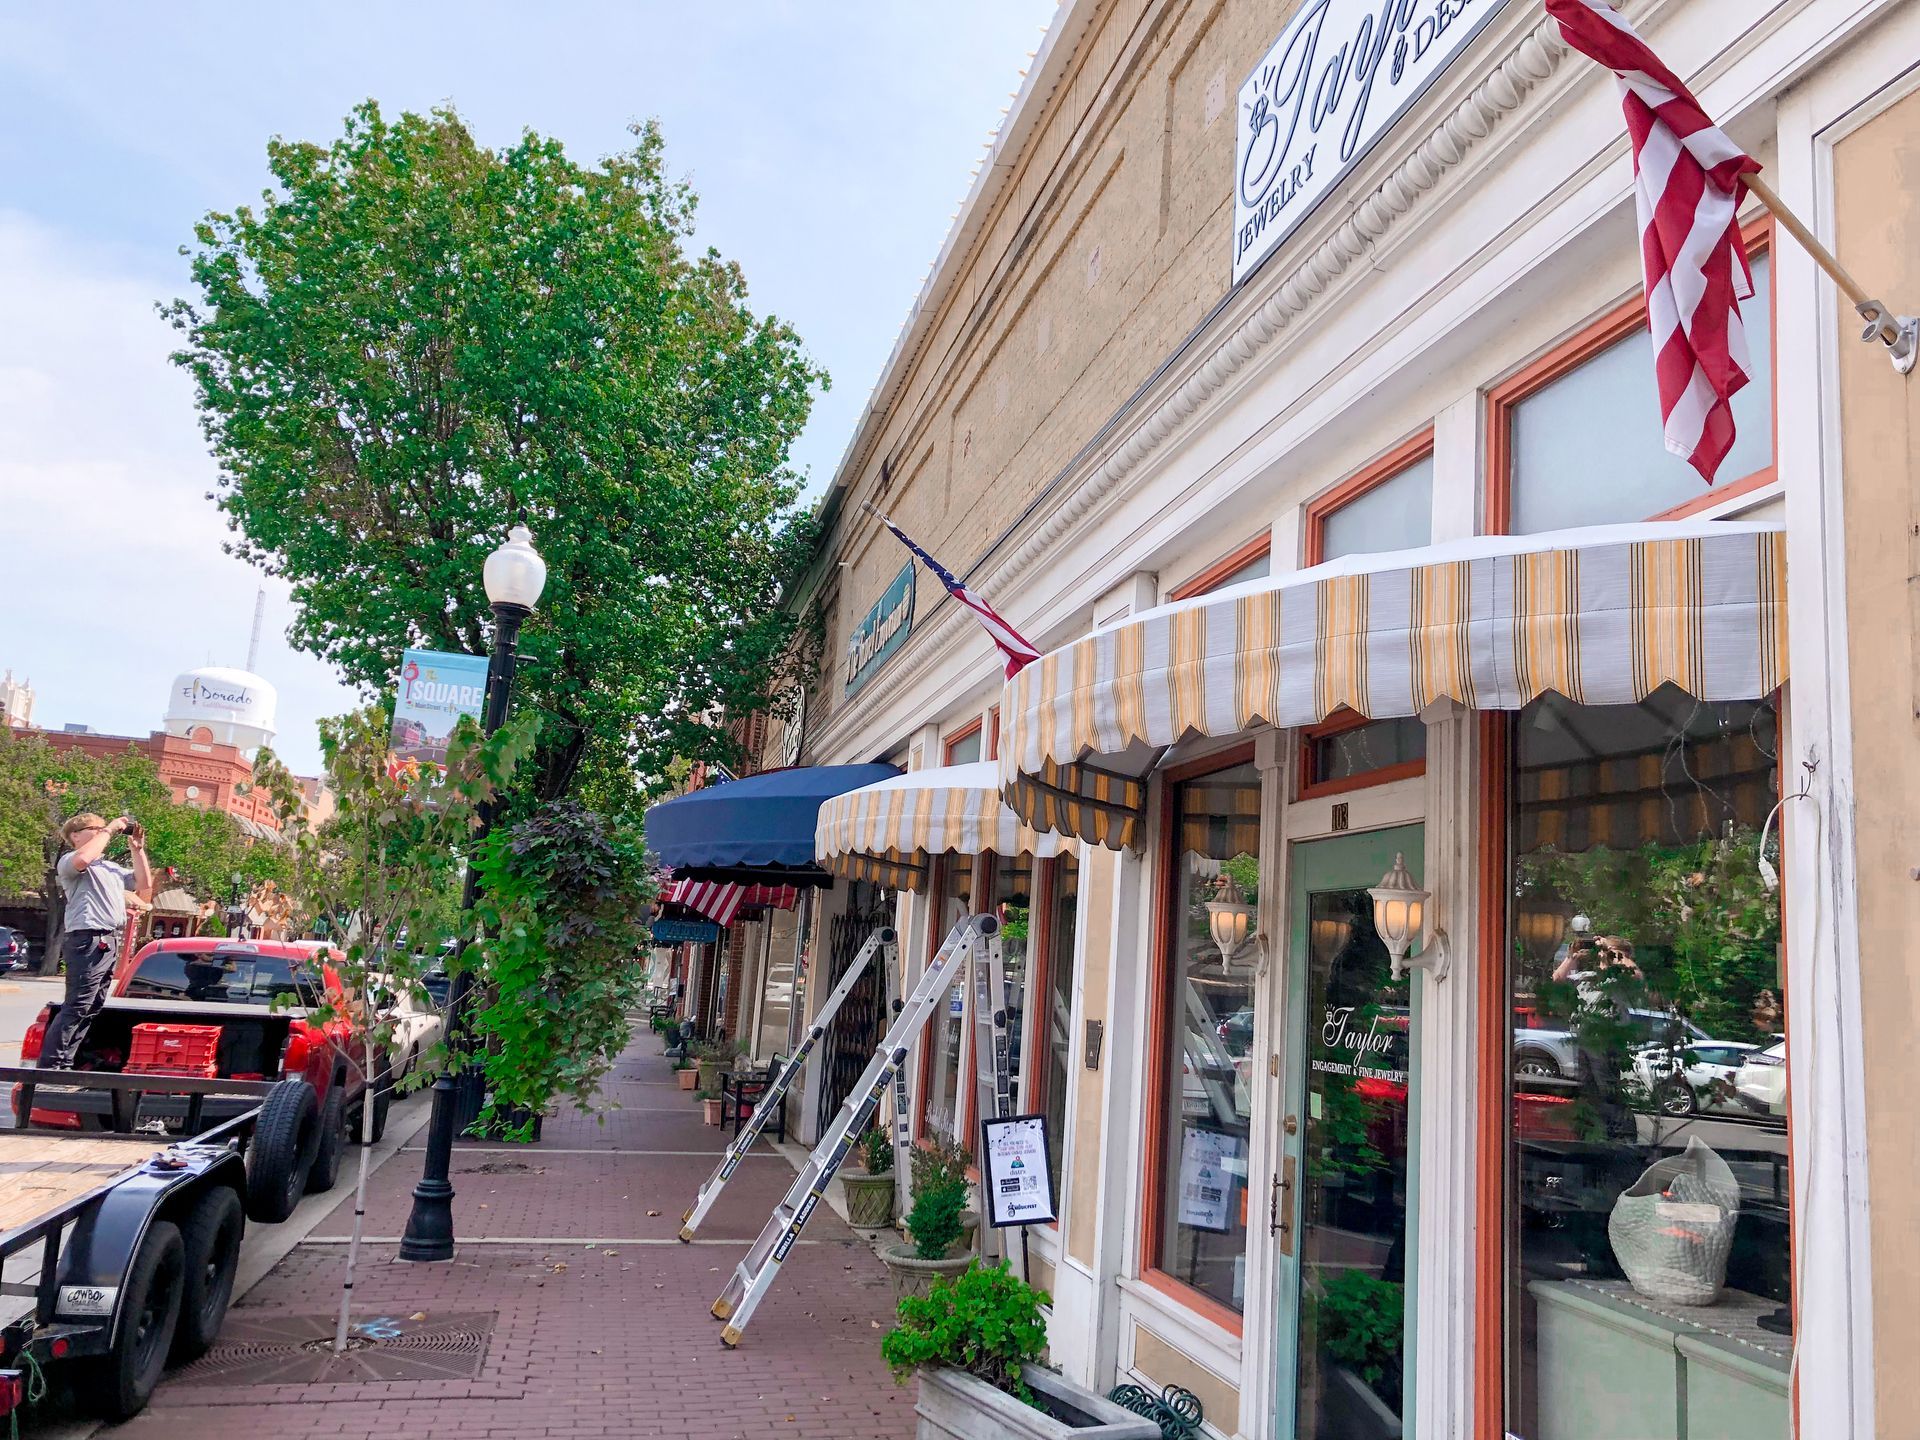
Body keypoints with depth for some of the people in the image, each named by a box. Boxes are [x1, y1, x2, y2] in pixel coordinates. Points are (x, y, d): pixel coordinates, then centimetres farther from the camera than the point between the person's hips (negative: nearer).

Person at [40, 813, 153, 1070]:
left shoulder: (112, 867, 25)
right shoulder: (69, 861, 0)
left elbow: (145, 883, 25)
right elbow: (82, 859, -25)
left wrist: (137, 849, 18)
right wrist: (108, 830, -13)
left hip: (109, 942, 9)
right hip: (87, 941, -9)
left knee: (91, 1009, 10)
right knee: (77, 1007, -13)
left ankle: (64, 1065, 15)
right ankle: (49, 1066, -11)